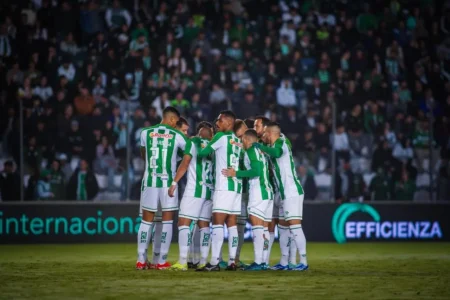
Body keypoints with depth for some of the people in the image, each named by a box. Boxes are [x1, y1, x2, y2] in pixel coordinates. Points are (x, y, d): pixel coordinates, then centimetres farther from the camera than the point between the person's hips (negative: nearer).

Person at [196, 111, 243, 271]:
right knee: (232, 224, 7)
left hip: (224, 186, -8)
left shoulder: (221, 137, -4)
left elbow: (203, 153, -1)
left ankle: (214, 262, -17)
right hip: (237, 186, 8)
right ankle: (232, 261, 4)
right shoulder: (238, 141, 17)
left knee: (217, 222, -11)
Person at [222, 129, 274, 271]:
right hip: (267, 191, 9)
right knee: (262, 227, 10)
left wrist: (236, 173, -15)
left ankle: (258, 262, -17)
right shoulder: (261, 151, 18)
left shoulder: (251, 151, -7)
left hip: (258, 191, -9)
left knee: (256, 225, -12)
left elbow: (256, 171, -17)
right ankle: (263, 261, 9)